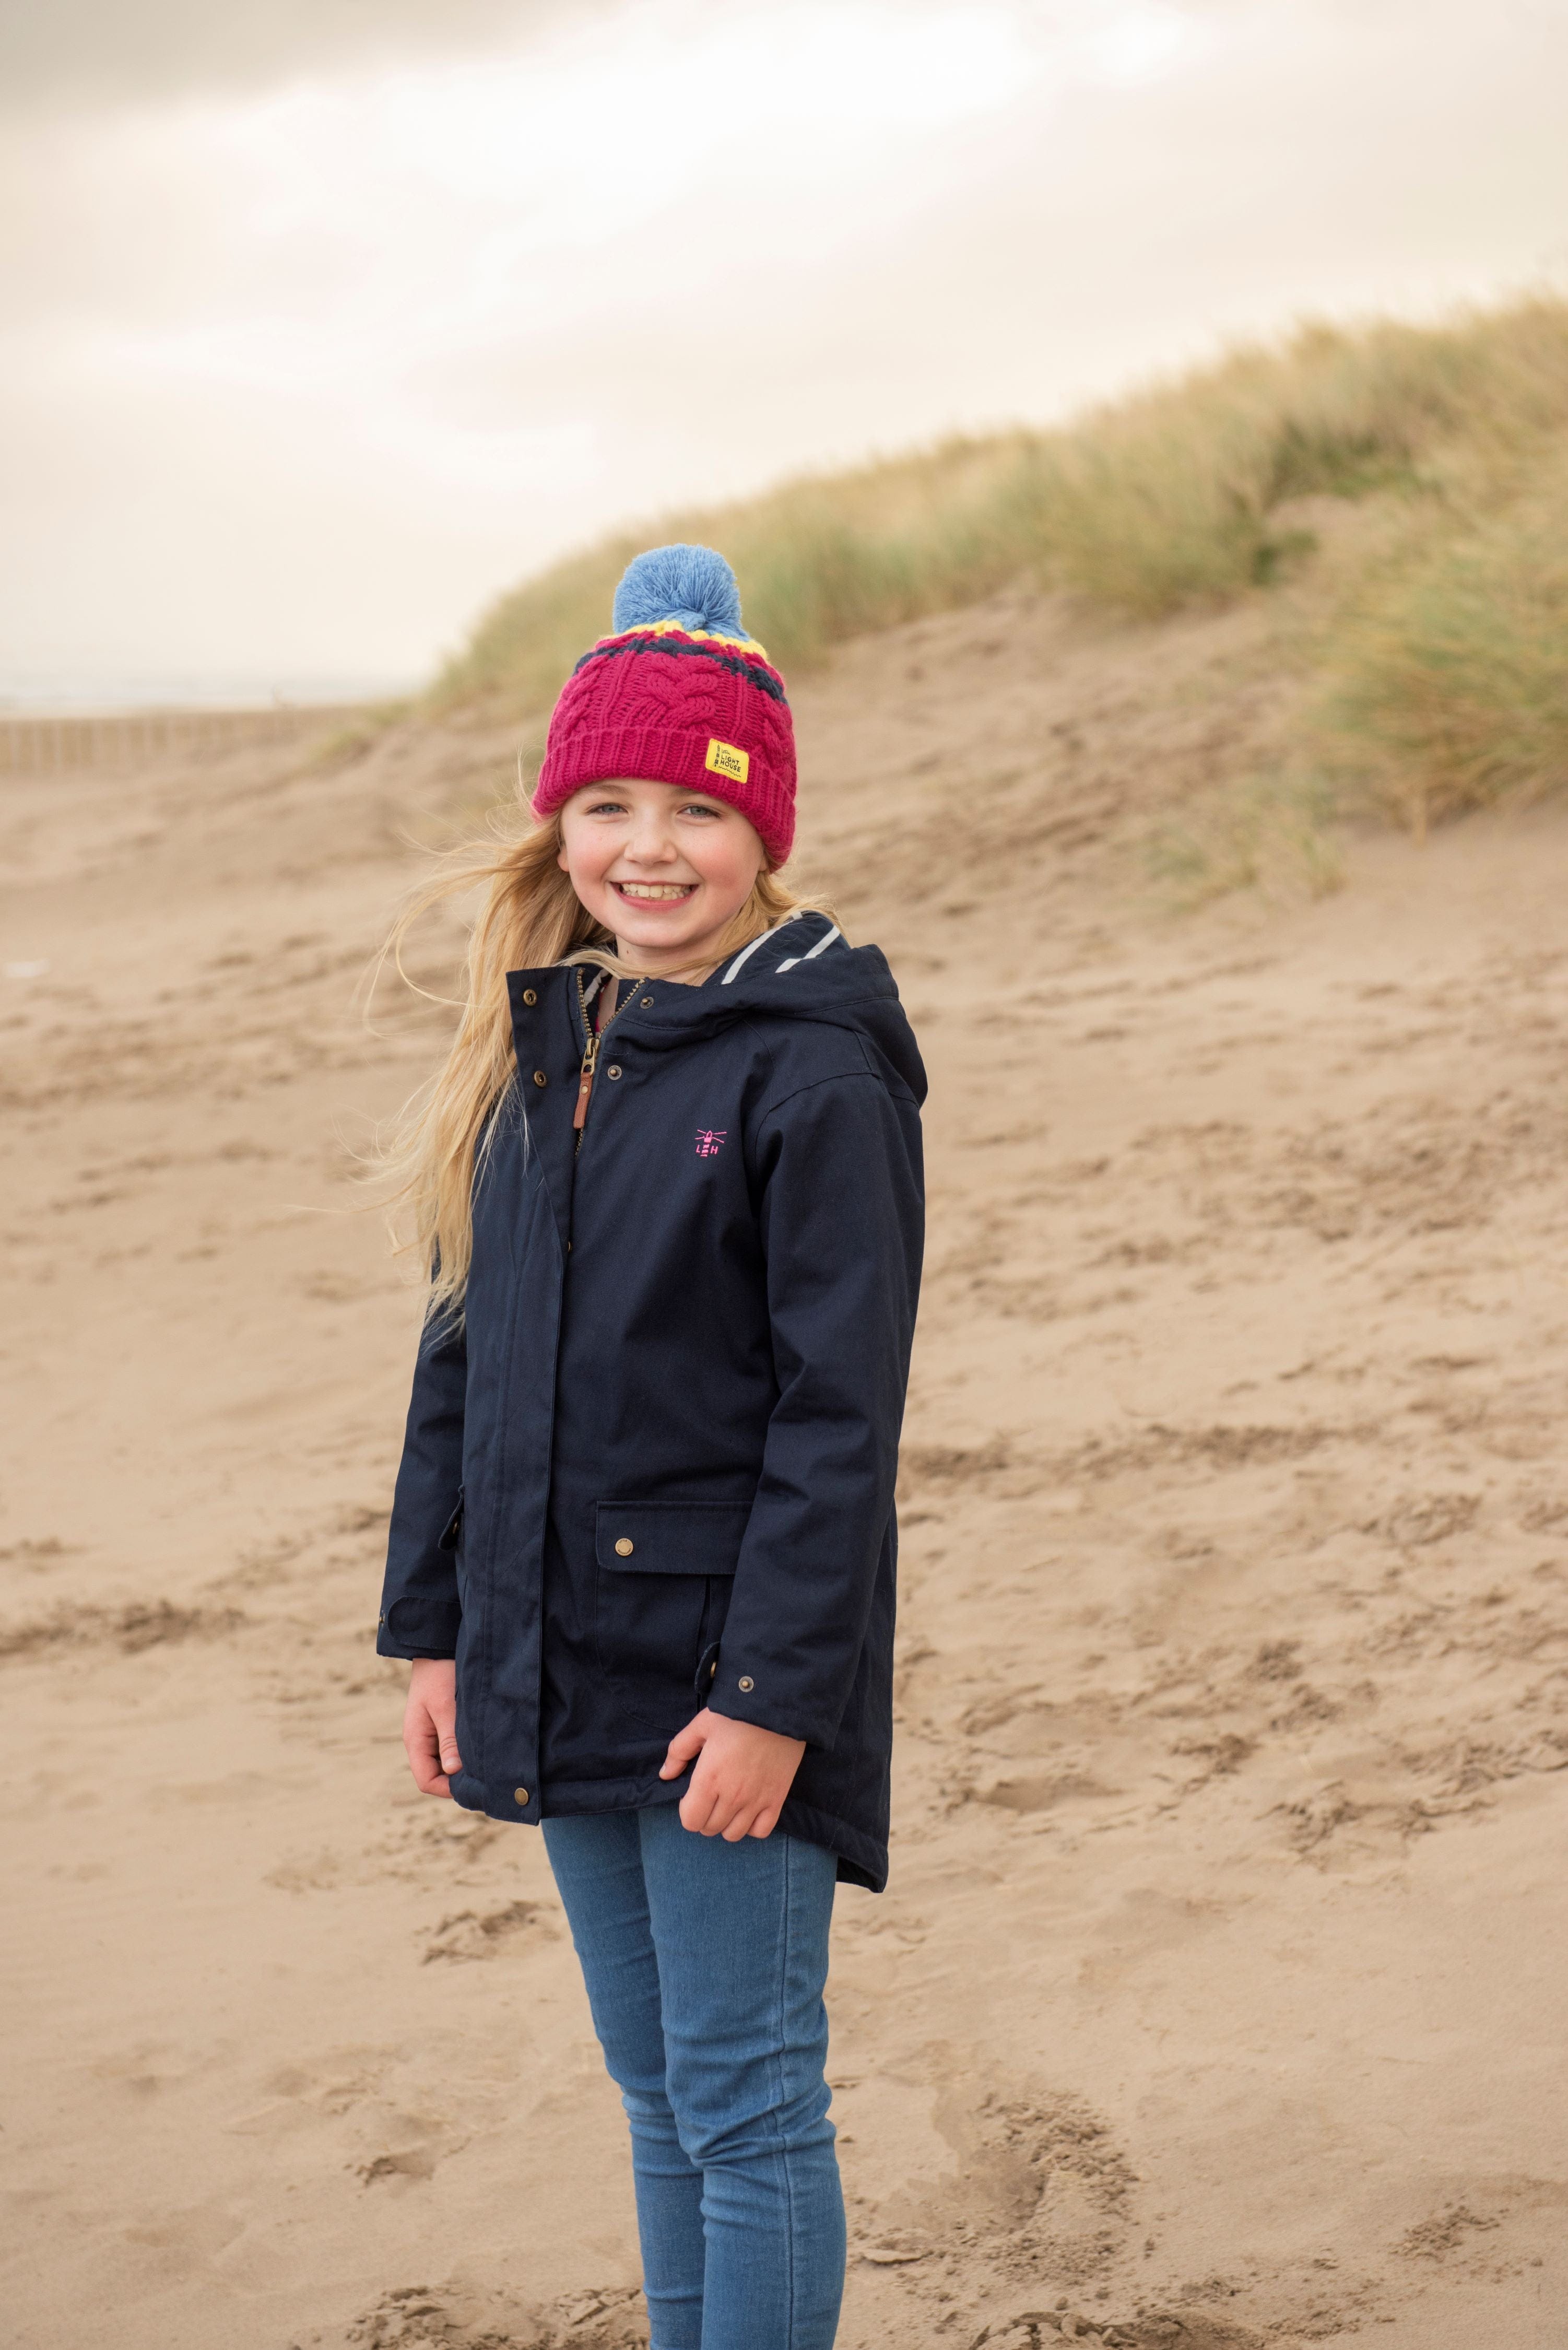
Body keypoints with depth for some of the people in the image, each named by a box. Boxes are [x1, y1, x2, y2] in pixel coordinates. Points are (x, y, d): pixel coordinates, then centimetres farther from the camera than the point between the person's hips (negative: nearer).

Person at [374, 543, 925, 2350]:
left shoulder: (814, 1075, -13)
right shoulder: (532, 1051, 8)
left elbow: (841, 1409, -15)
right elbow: (467, 1352, 13)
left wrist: (777, 1690, -18)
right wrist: (431, 1624, 11)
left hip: (727, 1675, -7)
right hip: (558, 1661, 7)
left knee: (745, 2100, 1)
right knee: (656, 2089, 17)